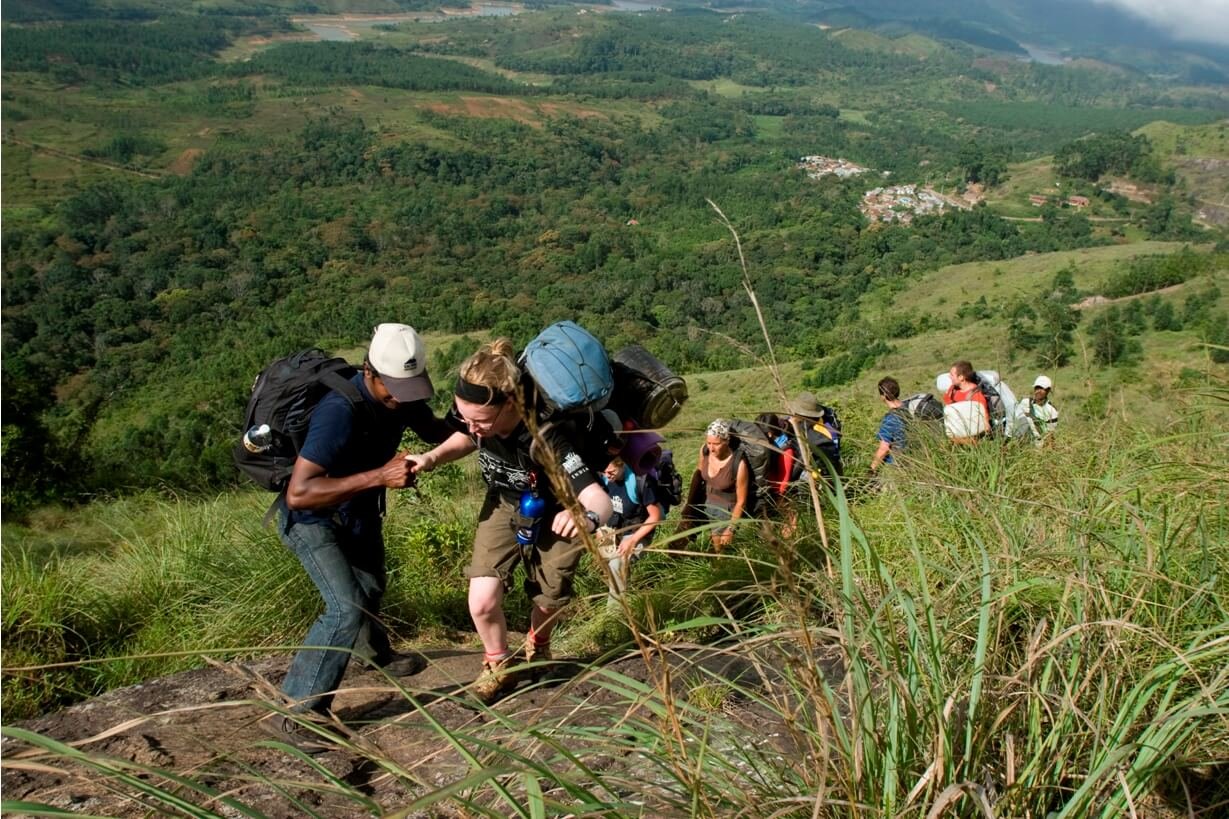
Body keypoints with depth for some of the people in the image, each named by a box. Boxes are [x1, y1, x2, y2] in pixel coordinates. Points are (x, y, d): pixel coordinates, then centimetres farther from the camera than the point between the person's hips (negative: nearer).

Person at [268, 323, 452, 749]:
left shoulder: (400, 395, -17)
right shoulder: (340, 411, -40)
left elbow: (433, 429, 2)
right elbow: (298, 494, -45)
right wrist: (379, 476, -49)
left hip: (359, 510, 8)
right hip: (312, 518, -8)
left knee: (370, 589, 28)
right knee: (346, 608, -21)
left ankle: (377, 653, 56)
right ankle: (294, 711, -10)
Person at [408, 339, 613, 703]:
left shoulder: (547, 437, -43)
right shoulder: (473, 414, -28)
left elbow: (600, 500, -48)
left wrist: (587, 517, -72)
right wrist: (432, 457, -21)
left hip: (555, 515, -3)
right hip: (504, 504, 3)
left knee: (548, 601, 13)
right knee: (482, 601, -11)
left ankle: (537, 647, 50)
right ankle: (499, 667, 19)